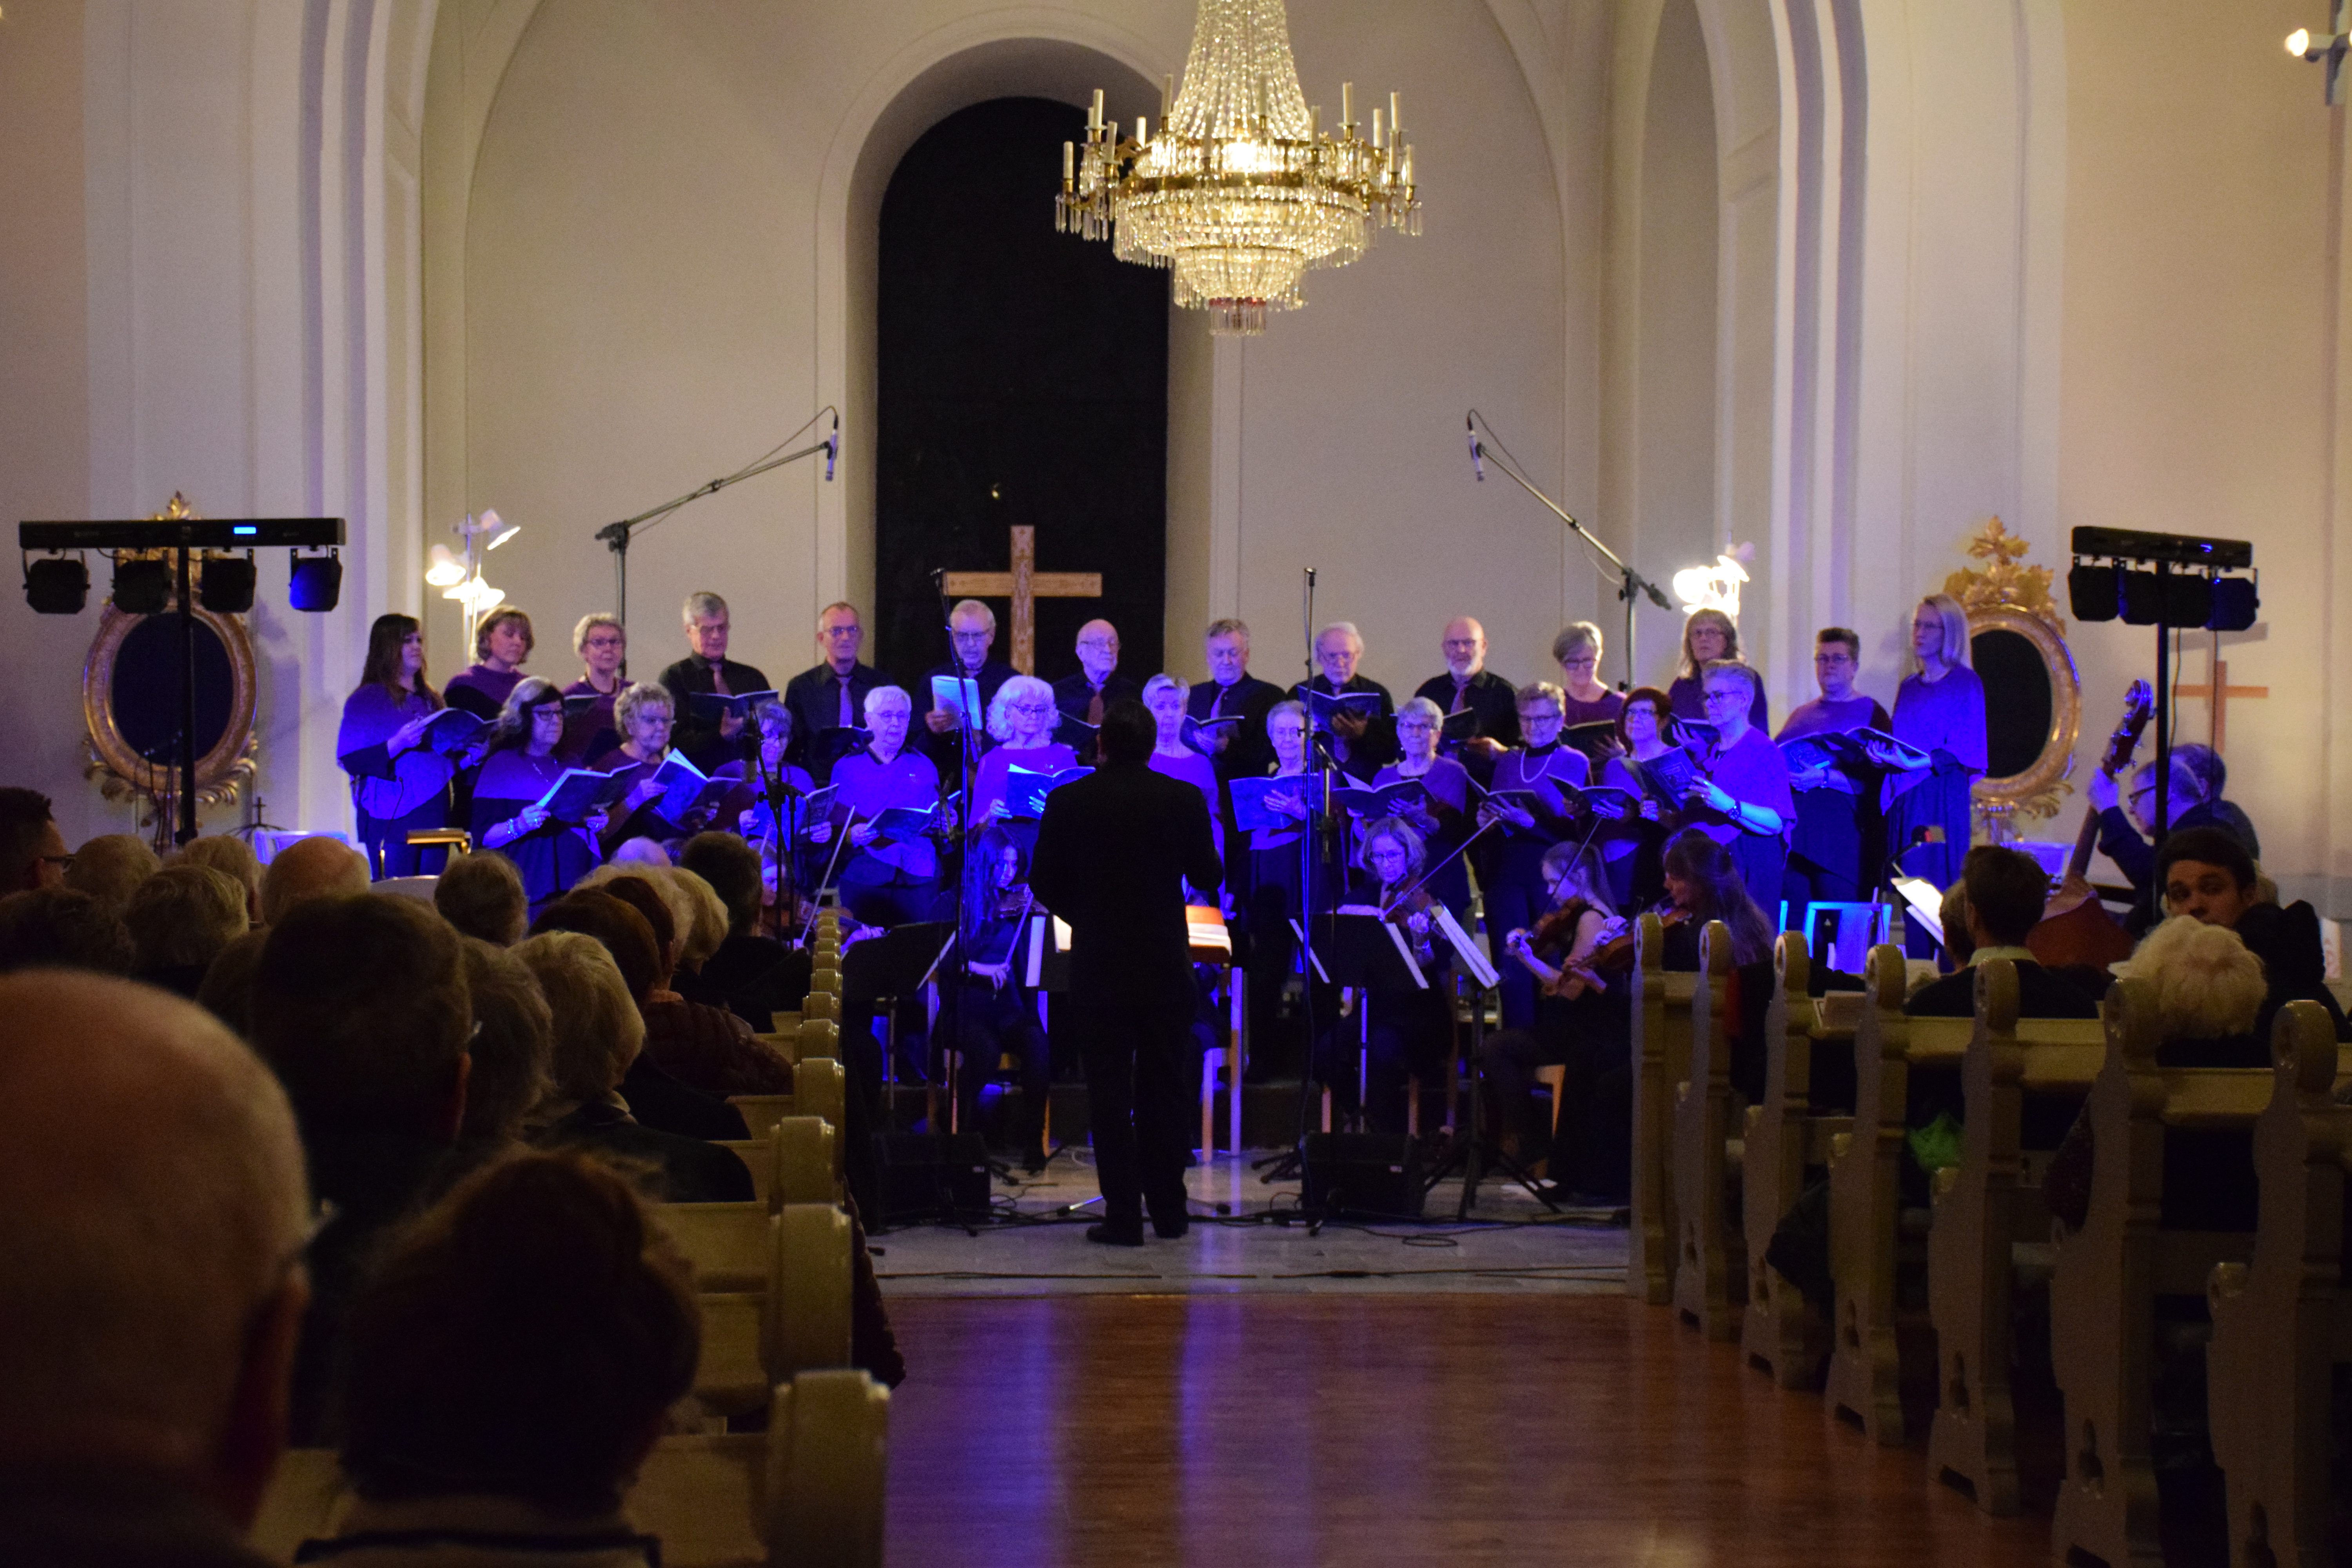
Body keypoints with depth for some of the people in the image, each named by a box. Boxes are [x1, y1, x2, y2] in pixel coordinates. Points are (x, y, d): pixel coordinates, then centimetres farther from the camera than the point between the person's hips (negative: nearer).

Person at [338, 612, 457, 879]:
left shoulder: (430, 699, 19)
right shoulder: (366, 700, 0)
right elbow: (350, 761, -9)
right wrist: (397, 745, -21)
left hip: (435, 815, 6)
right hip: (391, 816, -6)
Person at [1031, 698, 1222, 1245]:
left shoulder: (1068, 802, -5)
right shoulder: (1184, 800, -5)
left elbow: (1045, 883, -1)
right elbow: (1207, 877, 3)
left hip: (1098, 968, -1)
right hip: (1166, 966, 1)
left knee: (1110, 1092, 3)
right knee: (1162, 1088, 12)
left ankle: (1123, 1215, 1)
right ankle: (1169, 1210, 17)